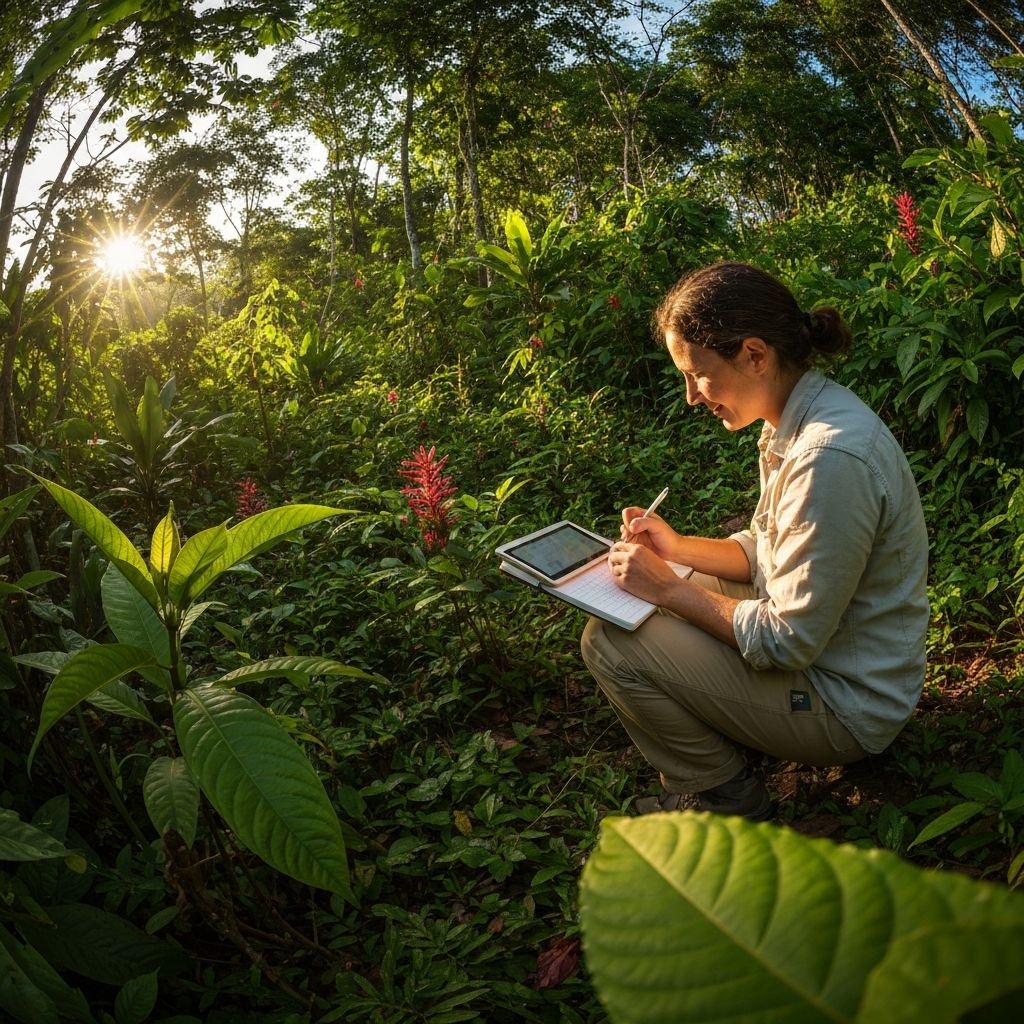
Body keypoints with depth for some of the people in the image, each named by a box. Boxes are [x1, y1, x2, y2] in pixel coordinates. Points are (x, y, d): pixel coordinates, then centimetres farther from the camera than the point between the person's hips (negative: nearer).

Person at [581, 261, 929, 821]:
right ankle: (711, 775, 20)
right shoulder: (797, 420, 0)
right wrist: (678, 547, -2)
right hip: (814, 644, 10)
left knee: (609, 641, -15)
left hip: (844, 705, -10)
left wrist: (669, 589, -18)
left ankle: (725, 801, 6)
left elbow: (789, 641, -26)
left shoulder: (830, 458, -31)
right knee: (631, 602, 16)